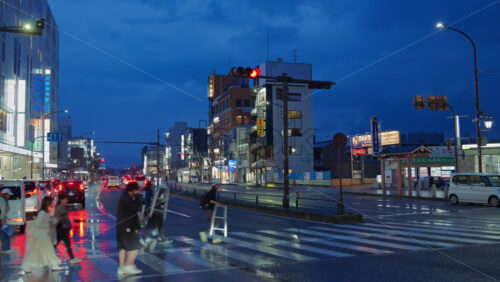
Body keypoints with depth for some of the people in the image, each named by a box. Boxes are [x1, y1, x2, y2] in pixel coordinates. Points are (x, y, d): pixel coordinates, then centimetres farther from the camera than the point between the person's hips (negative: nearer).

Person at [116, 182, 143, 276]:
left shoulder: (124, 197, 13)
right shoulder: (125, 198, -18)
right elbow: (135, 208, -24)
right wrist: (139, 198, -12)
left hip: (122, 226, 10)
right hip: (127, 227, -10)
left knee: (123, 247, 13)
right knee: (134, 247, -3)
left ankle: (121, 268, 19)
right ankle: (128, 266, -1)